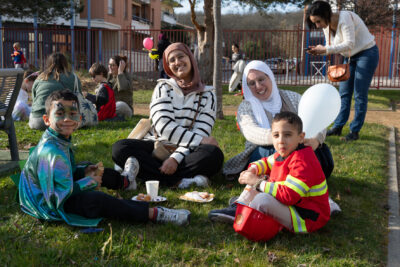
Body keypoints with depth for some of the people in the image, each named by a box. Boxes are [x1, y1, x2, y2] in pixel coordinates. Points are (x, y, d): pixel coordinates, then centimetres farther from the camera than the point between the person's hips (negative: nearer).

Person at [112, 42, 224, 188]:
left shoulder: (207, 95, 6)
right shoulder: (163, 88, 7)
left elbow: (201, 132, -6)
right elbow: (163, 126, -9)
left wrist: (176, 157, -22)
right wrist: (200, 140, -17)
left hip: (187, 151, -1)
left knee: (214, 155, -33)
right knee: (120, 148, -26)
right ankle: (179, 181, -31)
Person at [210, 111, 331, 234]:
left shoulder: (302, 162, -27)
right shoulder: (284, 154, 2)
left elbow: (289, 195, -34)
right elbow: (267, 162, 23)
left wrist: (258, 183, -26)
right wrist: (253, 169, -1)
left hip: (307, 218, -10)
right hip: (291, 202, 10)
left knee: (262, 200, -31)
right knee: (257, 179, 14)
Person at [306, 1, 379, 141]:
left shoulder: (345, 18, -27)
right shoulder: (326, 26, -2)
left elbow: (349, 44, -31)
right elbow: (331, 47, 3)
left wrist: (326, 49, -33)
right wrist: (319, 50, -18)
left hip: (367, 54, -8)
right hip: (350, 57, 8)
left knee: (360, 95, -4)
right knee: (344, 93, 7)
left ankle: (355, 131, 3)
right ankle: (337, 127, 12)